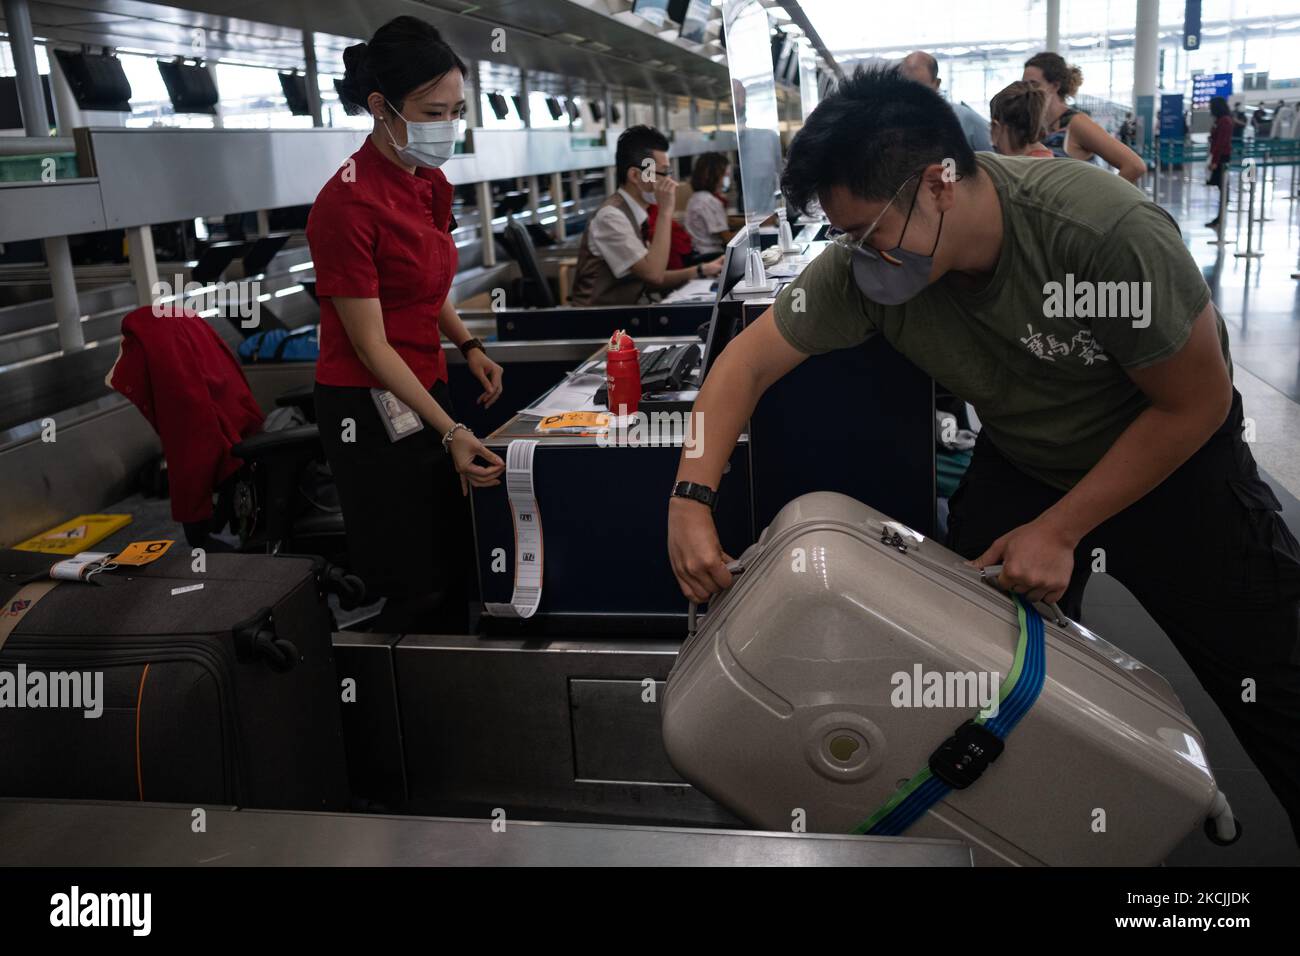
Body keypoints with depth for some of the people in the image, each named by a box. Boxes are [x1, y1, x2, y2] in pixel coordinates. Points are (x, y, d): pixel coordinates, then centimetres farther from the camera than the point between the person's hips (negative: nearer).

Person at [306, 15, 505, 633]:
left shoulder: (432, 186, 6)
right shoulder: (348, 204, -20)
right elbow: (371, 345, -20)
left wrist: (467, 346, 3)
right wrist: (450, 432, -23)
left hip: (427, 388, 8)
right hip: (370, 407, -8)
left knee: (455, 565, 16)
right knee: (415, 589, 2)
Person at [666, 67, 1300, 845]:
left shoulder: (1109, 231, -34)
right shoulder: (864, 268, -23)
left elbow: (1196, 404, -22)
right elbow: (750, 361, -13)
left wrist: (1059, 531, -21)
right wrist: (692, 500, -24)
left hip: (1174, 458, -2)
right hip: (1021, 463, 3)